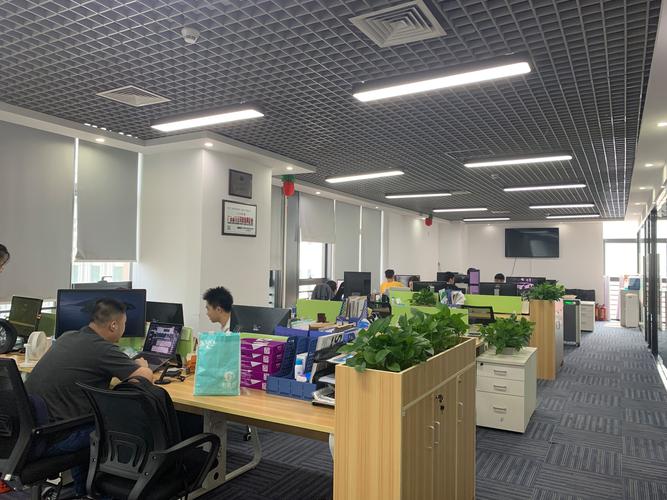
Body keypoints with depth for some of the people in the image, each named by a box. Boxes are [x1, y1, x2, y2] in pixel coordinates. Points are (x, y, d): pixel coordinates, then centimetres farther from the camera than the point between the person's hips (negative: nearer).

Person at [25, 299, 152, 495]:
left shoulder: (67, 337, 6)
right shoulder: (102, 349, -19)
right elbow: (146, 377, -15)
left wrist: (128, 363, 26)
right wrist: (141, 365, 9)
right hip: (48, 441, -8)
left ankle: (82, 490, 40)